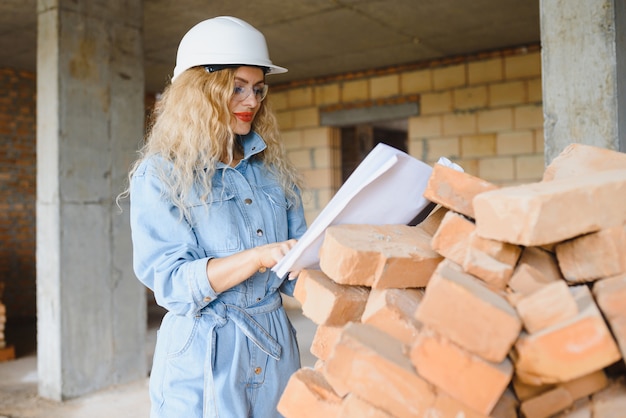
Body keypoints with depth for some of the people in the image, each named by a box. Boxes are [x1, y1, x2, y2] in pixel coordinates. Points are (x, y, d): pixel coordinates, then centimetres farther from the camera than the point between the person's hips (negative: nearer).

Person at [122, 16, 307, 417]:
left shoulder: (273, 170, 7)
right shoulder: (159, 175, -6)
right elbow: (169, 280, -16)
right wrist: (258, 257, -28)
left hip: (276, 348, 5)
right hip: (204, 358, -4)